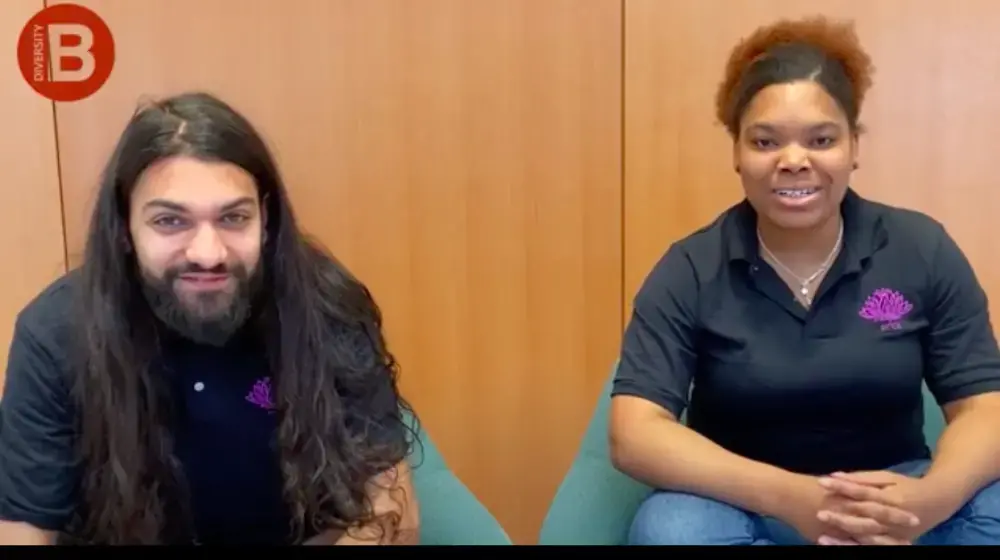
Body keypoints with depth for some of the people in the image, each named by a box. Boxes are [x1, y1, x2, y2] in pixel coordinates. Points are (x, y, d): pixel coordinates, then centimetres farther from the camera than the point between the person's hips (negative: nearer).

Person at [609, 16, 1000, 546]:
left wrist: (931, 497, -28)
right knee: (670, 527, -33)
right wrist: (787, 496, -31)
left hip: (894, 504, 2)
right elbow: (634, 434, -16)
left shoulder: (922, 250, -2)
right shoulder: (690, 271, -8)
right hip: (745, 505, -1)